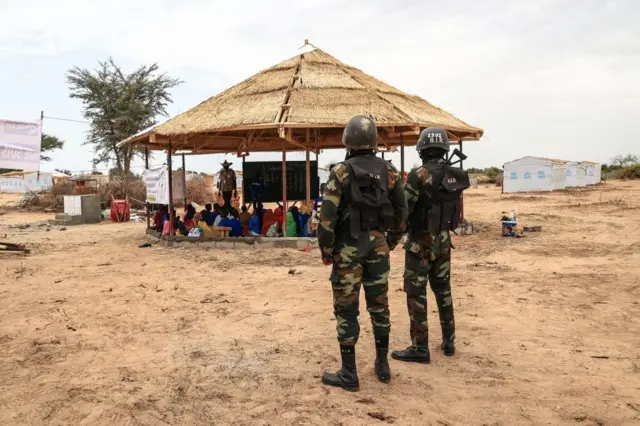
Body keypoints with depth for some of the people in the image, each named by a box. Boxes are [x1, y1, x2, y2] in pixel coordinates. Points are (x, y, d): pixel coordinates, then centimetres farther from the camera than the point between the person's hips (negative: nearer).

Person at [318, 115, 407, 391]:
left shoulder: (342, 172, -11)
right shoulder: (388, 171, 3)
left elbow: (328, 214, -15)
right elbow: (401, 210, 9)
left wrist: (326, 249, -5)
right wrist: (392, 241, 20)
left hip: (349, 246, -4)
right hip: (378, 244, 5)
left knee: (346, 310, 3)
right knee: (379, 306, 15)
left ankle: (348, 374, 9)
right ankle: (382, 365, 25)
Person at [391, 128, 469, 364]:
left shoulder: (419, 175, -17)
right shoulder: (455, 176, 4)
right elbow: (452, 208, 12)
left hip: (421, 241, -7)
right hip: (443, 240, 7)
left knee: (416, 293, 0)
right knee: (443, 289, 17)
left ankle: (420, 348, 4)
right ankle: (449, 342, 25)